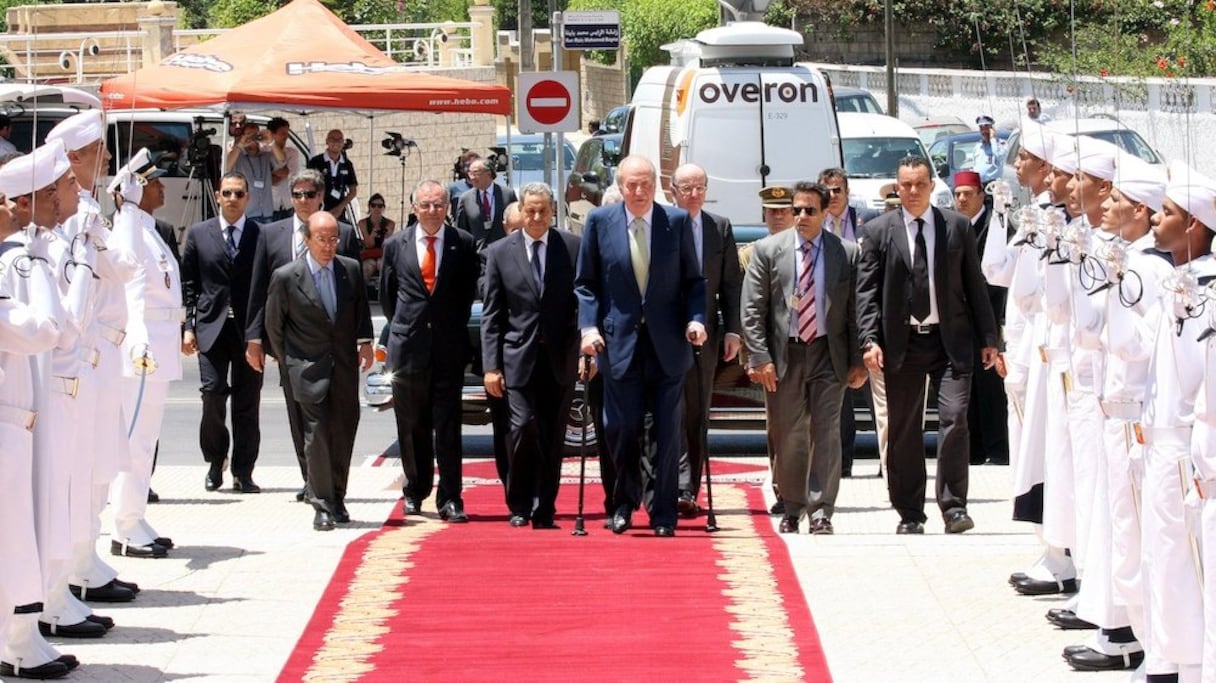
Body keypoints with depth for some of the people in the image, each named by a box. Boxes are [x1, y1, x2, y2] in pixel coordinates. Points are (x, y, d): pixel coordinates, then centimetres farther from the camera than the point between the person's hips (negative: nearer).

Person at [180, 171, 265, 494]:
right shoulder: (198, 235, 8)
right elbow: (188, 284, 9)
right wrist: (188, 326, 1)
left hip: (249, 330, 0)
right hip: (212, 326, 0)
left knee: (247, 401, 1)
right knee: (213, 394, -8)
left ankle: (243, 473, 8)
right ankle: (215, 461, 14)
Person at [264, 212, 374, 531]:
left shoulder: (351, 270, 2)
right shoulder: (286, 277, -7)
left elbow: (362, 310, 16)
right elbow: (274, 325, 4)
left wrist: (365, 341, 3)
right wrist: (287, 361, 9)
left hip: (345, 364, 4)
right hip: (309, 367, -3)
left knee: (344, 431, 6)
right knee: (317, 434, -8)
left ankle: (337, 498, 22)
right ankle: (322, 506, -2)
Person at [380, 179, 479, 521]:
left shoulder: (463, 244, 1)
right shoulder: (396, 245, 5)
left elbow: (469, 291, 10)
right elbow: (387, 294, 15)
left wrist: (454, 326, 9)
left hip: (449, 347, -2)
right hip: (408, 347, 2)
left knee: (448, 425, -4)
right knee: (411, 425, 9)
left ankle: (449, 499, -2)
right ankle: (415, 491, 24)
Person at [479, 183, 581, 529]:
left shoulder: (574, 248, 4)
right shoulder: (500, 252, 4)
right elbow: (490, 315, 4)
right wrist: (491, 366, -2)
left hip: (560, 357, 1)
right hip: (519, 355, -1)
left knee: (553, 436, 4)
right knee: (523, 426, -12)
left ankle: (544, 511, 13)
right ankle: (519, 505, 4)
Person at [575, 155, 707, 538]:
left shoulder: (677, 222, 3)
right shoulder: (600, 222, 2)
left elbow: (693, 280, 8)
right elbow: (586, 283, 6)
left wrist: (695, 319, -7)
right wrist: (589, 326, -6)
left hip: (668, 344, 0)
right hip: (620, 342, 0)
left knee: (668, 432, 2)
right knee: (621, 427, -1)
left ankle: (664, 514, 13)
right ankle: (625, 502, 23)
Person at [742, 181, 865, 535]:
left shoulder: (846, 253, 2)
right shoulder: (768, 250, 1)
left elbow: (855, 310, 5)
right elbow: (752, 310, -1)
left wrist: (858, 360, -1)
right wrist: (759, 357, -9)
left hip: (829, 353, 0)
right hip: (783, 355, 0)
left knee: (826, 432, -4)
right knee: (787, 437, 7)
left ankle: (821, 510, -2)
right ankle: (792, 509, 20)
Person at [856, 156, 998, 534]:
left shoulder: (958, 227, 6)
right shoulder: (879, 231, 3)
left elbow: (975, 285, 8)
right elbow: (866, 290, 0)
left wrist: (988, 338, 5)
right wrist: (870, 340, -11)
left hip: (950, 340, 0)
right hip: (902, 343, 0)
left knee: (954, 418, -12)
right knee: (904, 431, 4)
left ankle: (954, 506, -4)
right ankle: (910, 514, 13)